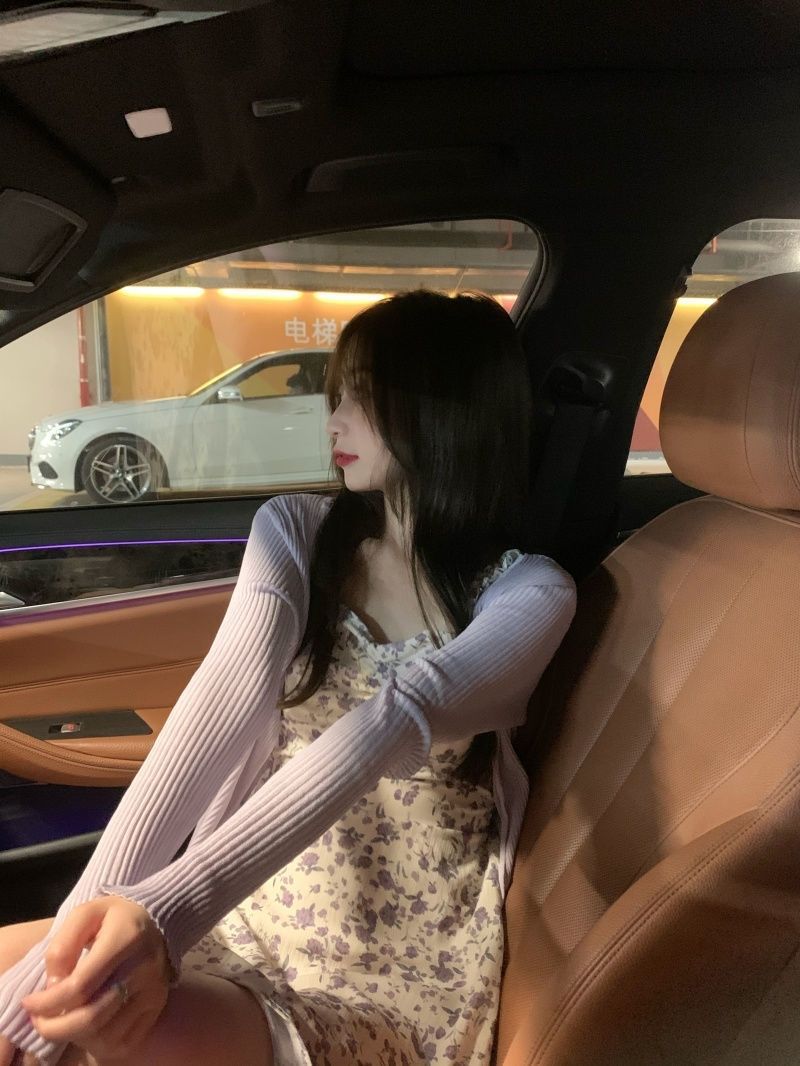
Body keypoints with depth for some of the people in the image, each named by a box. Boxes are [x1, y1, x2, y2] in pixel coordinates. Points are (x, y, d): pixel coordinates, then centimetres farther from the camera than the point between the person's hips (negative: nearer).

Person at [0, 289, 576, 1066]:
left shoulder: (529, 592, -8)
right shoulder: (294, 532, 2)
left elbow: (391, 729, -26)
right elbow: (225, 703, -15)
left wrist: (165, 910, -38)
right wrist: (102, 914, -29)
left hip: (400, 981, -3)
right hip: (252, 921, 4)